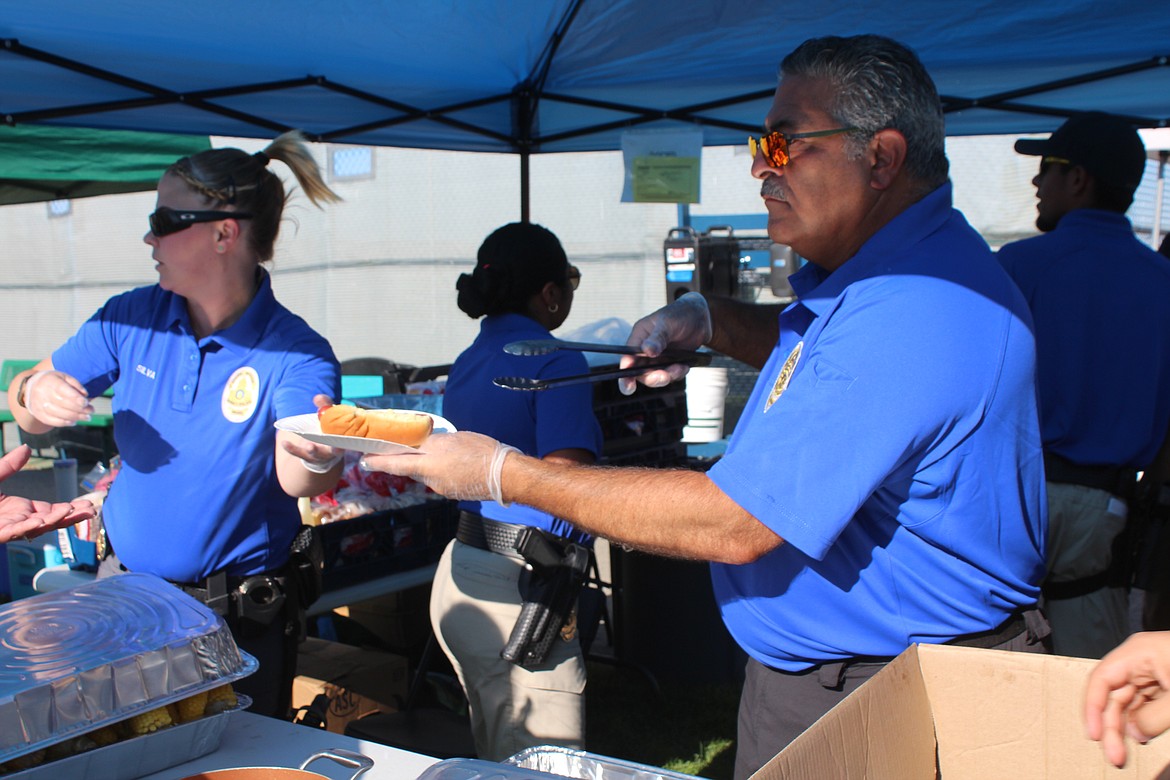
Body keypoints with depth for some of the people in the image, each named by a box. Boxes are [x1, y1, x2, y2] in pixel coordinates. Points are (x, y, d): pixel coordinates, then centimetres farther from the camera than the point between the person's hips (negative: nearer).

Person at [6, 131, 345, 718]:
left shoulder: (296, 354, -18)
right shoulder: (131, 318, -4)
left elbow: (295, 480, -33)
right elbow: (34, 407, 3)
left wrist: (316, 456, -57)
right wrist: (33, 394, -22)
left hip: (239, 620, -4)